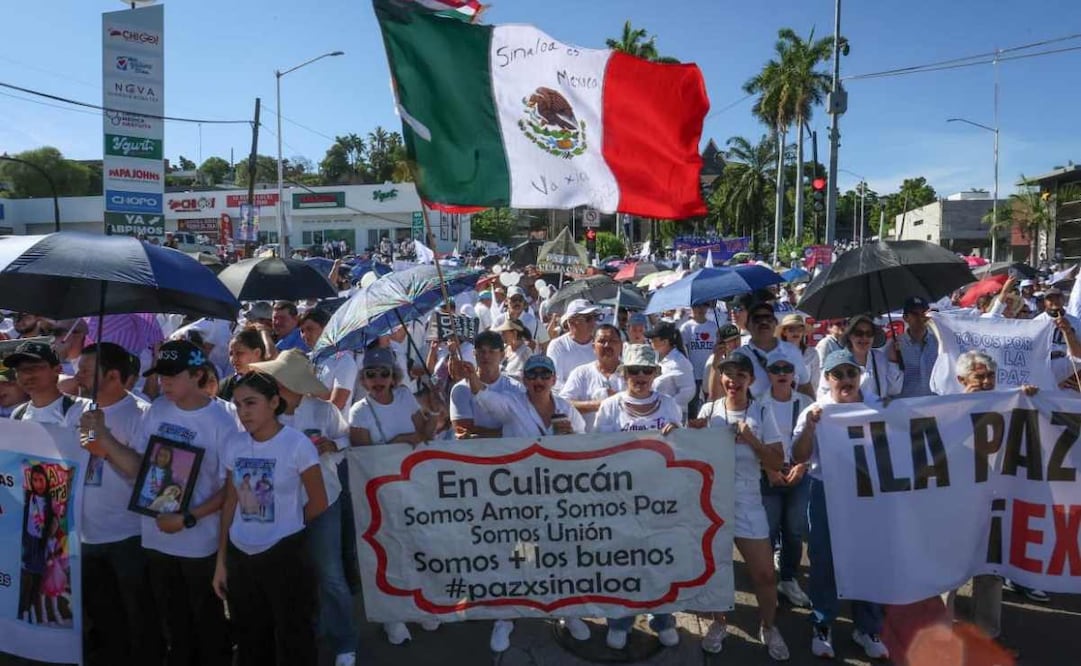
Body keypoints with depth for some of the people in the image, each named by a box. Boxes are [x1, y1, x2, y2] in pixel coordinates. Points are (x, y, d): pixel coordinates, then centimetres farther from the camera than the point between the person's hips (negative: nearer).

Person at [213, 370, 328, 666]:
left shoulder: (297, 444, -15)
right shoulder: (233, 445, 0)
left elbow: (318, 504, -6)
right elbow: (230, 504, 7)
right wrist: (221, 561, 6)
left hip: (285, 555, -4)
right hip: (240, 556, 5)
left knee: (293, 642, 9)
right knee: (250, 642, 20)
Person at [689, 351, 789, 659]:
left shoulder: (762, 411, -3)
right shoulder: (709, 410, 0)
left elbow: (777, 463, -4)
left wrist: (751, 440, -17)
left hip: (747, 501, -1)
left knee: (765, 573, 3)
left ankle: (768, 627, 28)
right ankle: (719, 623, 33)